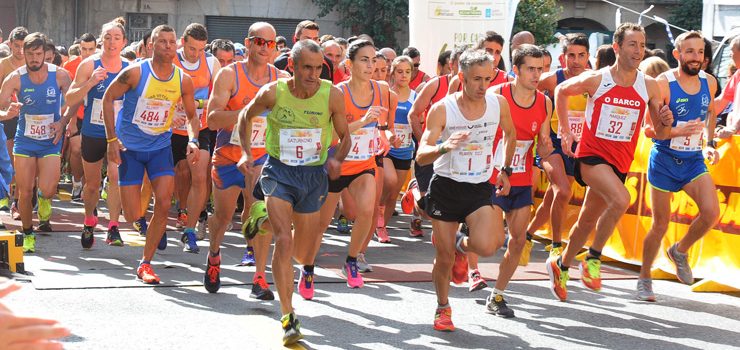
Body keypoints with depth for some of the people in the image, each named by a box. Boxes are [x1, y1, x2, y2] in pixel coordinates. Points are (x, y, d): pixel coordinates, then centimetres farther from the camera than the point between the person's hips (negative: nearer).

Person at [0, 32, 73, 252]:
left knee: (48, 190, -16)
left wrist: (63, 122, -13)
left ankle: (44, 200, 22)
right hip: (25, 140, 1)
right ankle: (27, 235, 22)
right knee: (25, 192, 1)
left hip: (51, 141, -1)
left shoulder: (60, 75, -11)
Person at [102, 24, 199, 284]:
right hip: (130, 147, -3)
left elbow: (191, 116, 9)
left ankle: (145, 263, -1)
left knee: (164, 202, -14)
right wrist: (112, 139, -9)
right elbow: (108, 98, -5)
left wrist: (193, 140, -11)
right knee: (132, 216, -7)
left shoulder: (183, 80, -4)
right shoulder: (135, 73, -14)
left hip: (160, 147, 3)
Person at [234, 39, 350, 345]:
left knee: (303, 246, 15)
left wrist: (337, 159, -17)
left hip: (314, 174, 2)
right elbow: (246, 116, 8)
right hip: (279, 171, -2)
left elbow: (345, 136, 2)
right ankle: (288, 317, -15)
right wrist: (246, 153, -1)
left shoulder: (332, 95, -12)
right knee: (284, 241, -19)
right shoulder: (273, 92, -13)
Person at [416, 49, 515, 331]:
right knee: (444, 258, 3)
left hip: (480, 188, 1)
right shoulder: (442, 109, -13)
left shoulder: (498, 103, -5)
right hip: (446, 187, -1)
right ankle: (443, 308, 30)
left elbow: (510, 134, 17)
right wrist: (444, 147, -38)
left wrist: (505, 170, 15)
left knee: (486, 245, -23)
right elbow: (421, 156, -18)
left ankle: (462, 247, 15)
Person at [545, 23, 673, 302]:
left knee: (588, 221, 16)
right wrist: (565, 131, 5)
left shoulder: (649, 86, -2)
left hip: (619, 162, 4)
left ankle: (561, 265, 40)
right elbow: (562, 91, 9)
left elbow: (659, 134, 5)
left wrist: (665, 122, -18)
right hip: (591, 154, -4)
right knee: (621, 199, -30)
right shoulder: (596, 80, -10)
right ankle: (593, 258, -13)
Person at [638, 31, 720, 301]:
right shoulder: (663, 84, -16)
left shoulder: (709, 82, -1)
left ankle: (680, 251, 13)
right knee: (660, 225, 3)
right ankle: (644, 279, 23)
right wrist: (678, 131, -30)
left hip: (694, 160, 4)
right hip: (664, 160, -4)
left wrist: (710, 143, 9)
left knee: (711, 213, -16)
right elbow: (647, 129, -15)